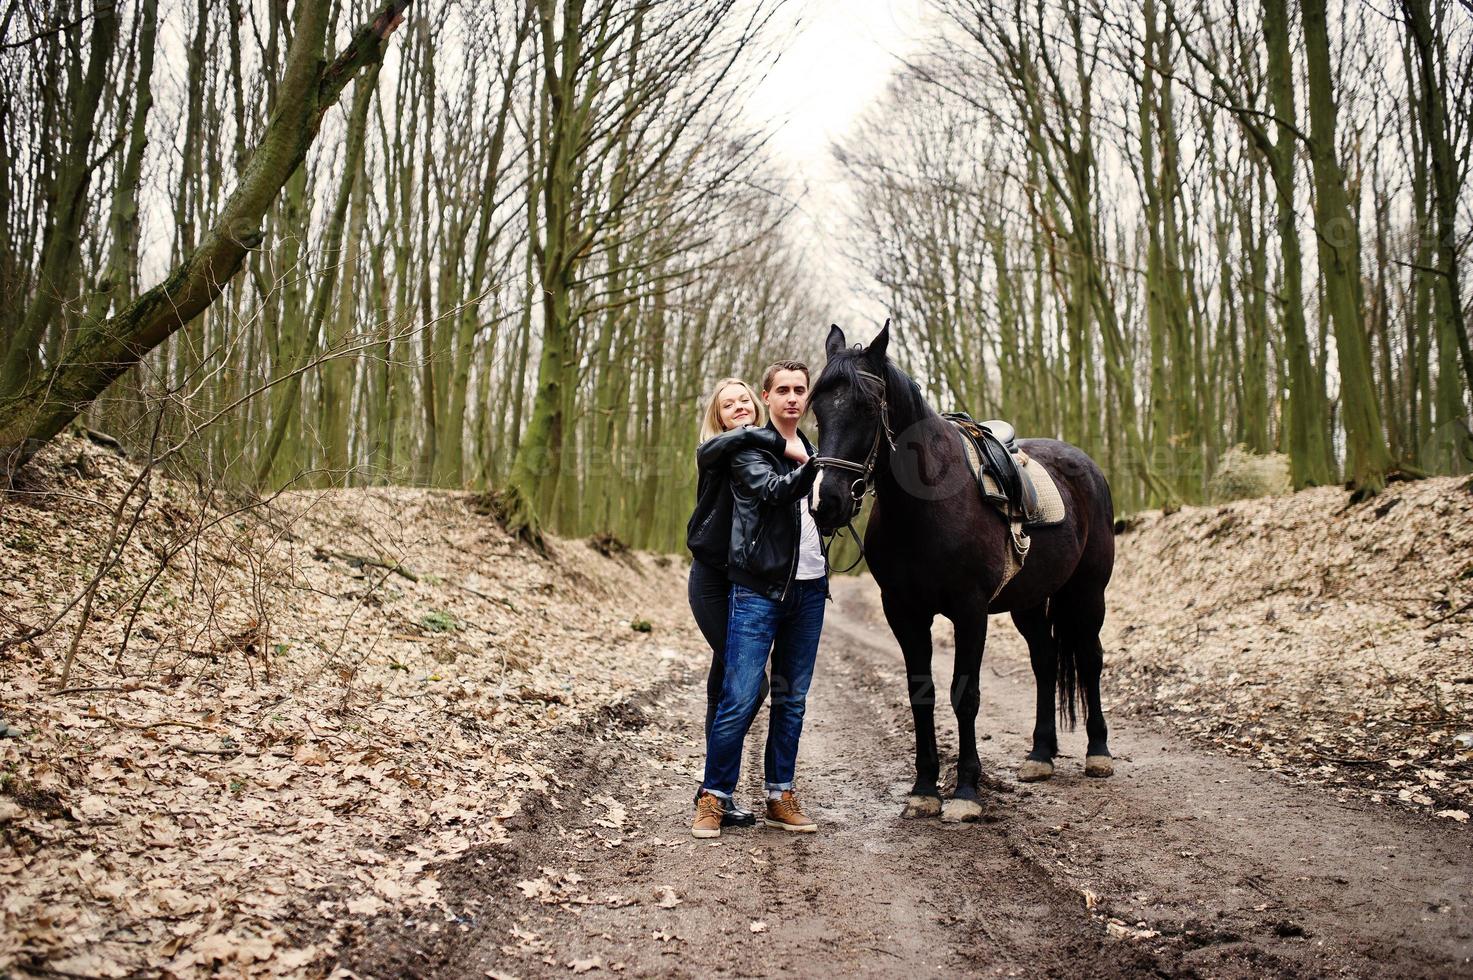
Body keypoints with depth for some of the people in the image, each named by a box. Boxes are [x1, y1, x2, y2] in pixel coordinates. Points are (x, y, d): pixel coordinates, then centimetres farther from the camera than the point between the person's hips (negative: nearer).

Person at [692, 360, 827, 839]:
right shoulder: (748, 448, -4)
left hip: (809, 588, 6)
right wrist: (814, 467, -36)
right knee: (740, 697, -8)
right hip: (759, 588, -6)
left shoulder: (808, 450, 17)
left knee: (792, 698, 10)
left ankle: (780, 797, 19)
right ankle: (713, 797, 4)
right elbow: (773, 490, -23)